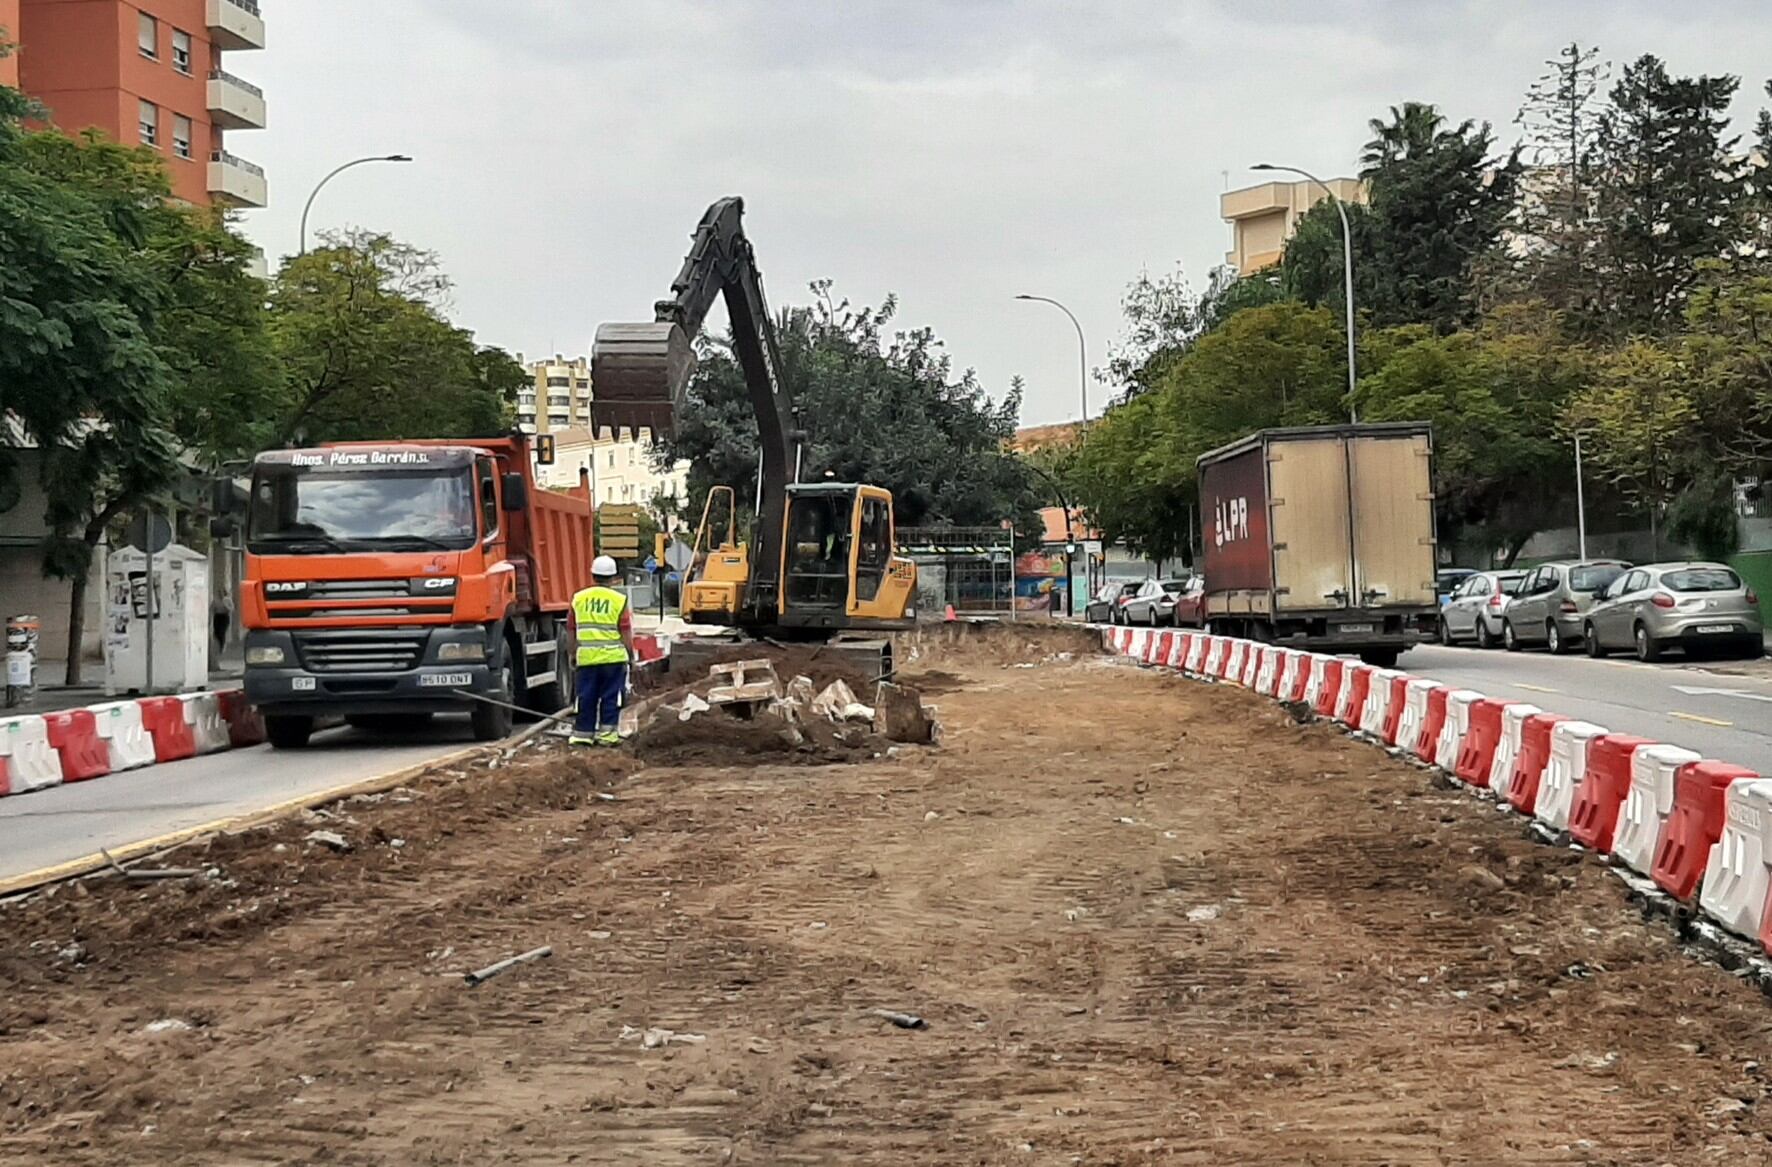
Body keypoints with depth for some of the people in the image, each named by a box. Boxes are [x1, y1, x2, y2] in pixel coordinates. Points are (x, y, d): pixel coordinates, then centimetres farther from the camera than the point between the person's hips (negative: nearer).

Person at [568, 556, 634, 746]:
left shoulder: (578, 599, 5)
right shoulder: (619, 600, -5)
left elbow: (572, 631, 10)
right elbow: (625, 632, -5)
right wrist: (630, 653, 6)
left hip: (586, 657, 3)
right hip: (613, 657, -3)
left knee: (586, 697, 9)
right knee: (611, 697, 4)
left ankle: (583, 733, 12)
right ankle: (606, 734, 3)